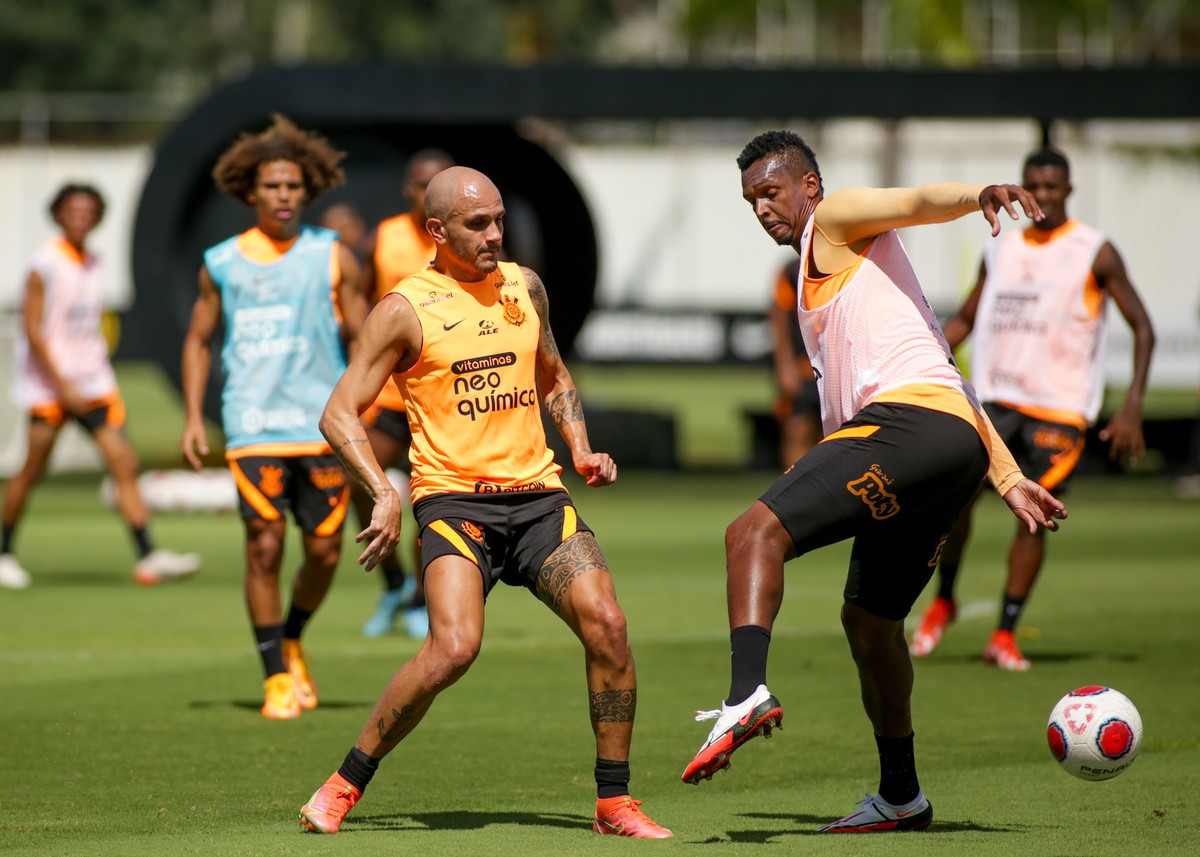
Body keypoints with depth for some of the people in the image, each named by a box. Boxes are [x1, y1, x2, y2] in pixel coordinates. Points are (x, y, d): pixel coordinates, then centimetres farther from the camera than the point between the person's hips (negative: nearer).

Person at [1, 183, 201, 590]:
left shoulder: (95, 264, 11)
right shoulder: (45, 264, -9)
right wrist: (63, 385, -17)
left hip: (94, 383, 6)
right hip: (49, 384, -6)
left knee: (124, 463, -5)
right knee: (33, 468, -1)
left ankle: (148, 557, -10)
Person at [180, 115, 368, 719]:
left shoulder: (333, 256, 4)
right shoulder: (222, 262, 5)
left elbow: (362, 336, 6)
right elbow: (198, 338, 14)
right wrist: (193, 416, 4)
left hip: (323, 427, 1)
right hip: (254, 427, -1)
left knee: (324, 550, 2)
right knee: (265, 547, -8)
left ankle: (291, 642, 30)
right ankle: (276, 676, 2)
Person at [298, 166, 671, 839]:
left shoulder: (524, 287, 12)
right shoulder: (406, 309, -3)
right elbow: (340, 413, -3)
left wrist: (581, 450, 13)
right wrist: (385, 494, -16)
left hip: (538, 493, 5)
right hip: (454, 499, -5)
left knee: (607, 623, -16)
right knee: (455, 646, -26)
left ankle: (615, 802, -3)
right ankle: (345, 784, -7)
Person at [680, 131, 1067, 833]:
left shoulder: (836, 221, 10)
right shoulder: (822, 276, 35)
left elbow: (921, 201, -11)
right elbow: (947, 376, 33)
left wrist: (981, 194, -35)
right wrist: (1009, 479, 27)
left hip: (910, 420, -10)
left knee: (755, 533, -22)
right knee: (868, 619, 24)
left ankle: (747, 695, -44)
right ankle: (901, 797, 35)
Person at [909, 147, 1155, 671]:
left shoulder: (1094, 253, -2)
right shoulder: (1000, 250, 11)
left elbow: (1142, 327, -2)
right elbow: (965, 319, 22)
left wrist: (1132, 408, -13)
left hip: (1061, 407, -3)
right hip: (997, 397, 3)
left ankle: (1005, 634, 4)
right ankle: (943, 601, 3)